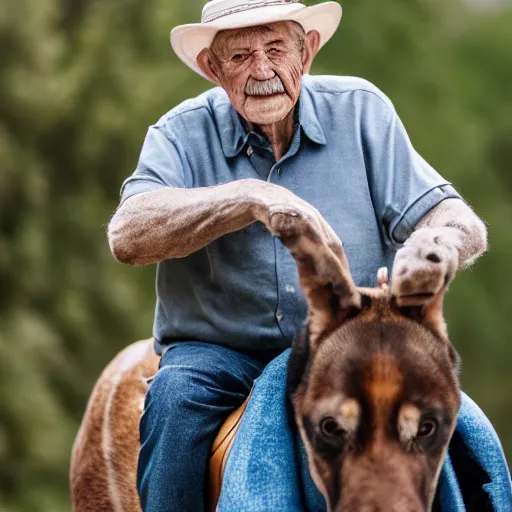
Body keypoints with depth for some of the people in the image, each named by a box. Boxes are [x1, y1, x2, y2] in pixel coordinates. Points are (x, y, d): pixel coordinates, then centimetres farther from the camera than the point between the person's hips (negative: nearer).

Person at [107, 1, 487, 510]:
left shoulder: (360, 110, 1)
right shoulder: (182, 135, -2)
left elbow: (459, 220, -6)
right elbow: (127, 236, -21)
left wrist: (442, 243, -32)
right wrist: (252, 198, -33)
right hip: (220, 354, -1)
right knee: (175, 393, -30)